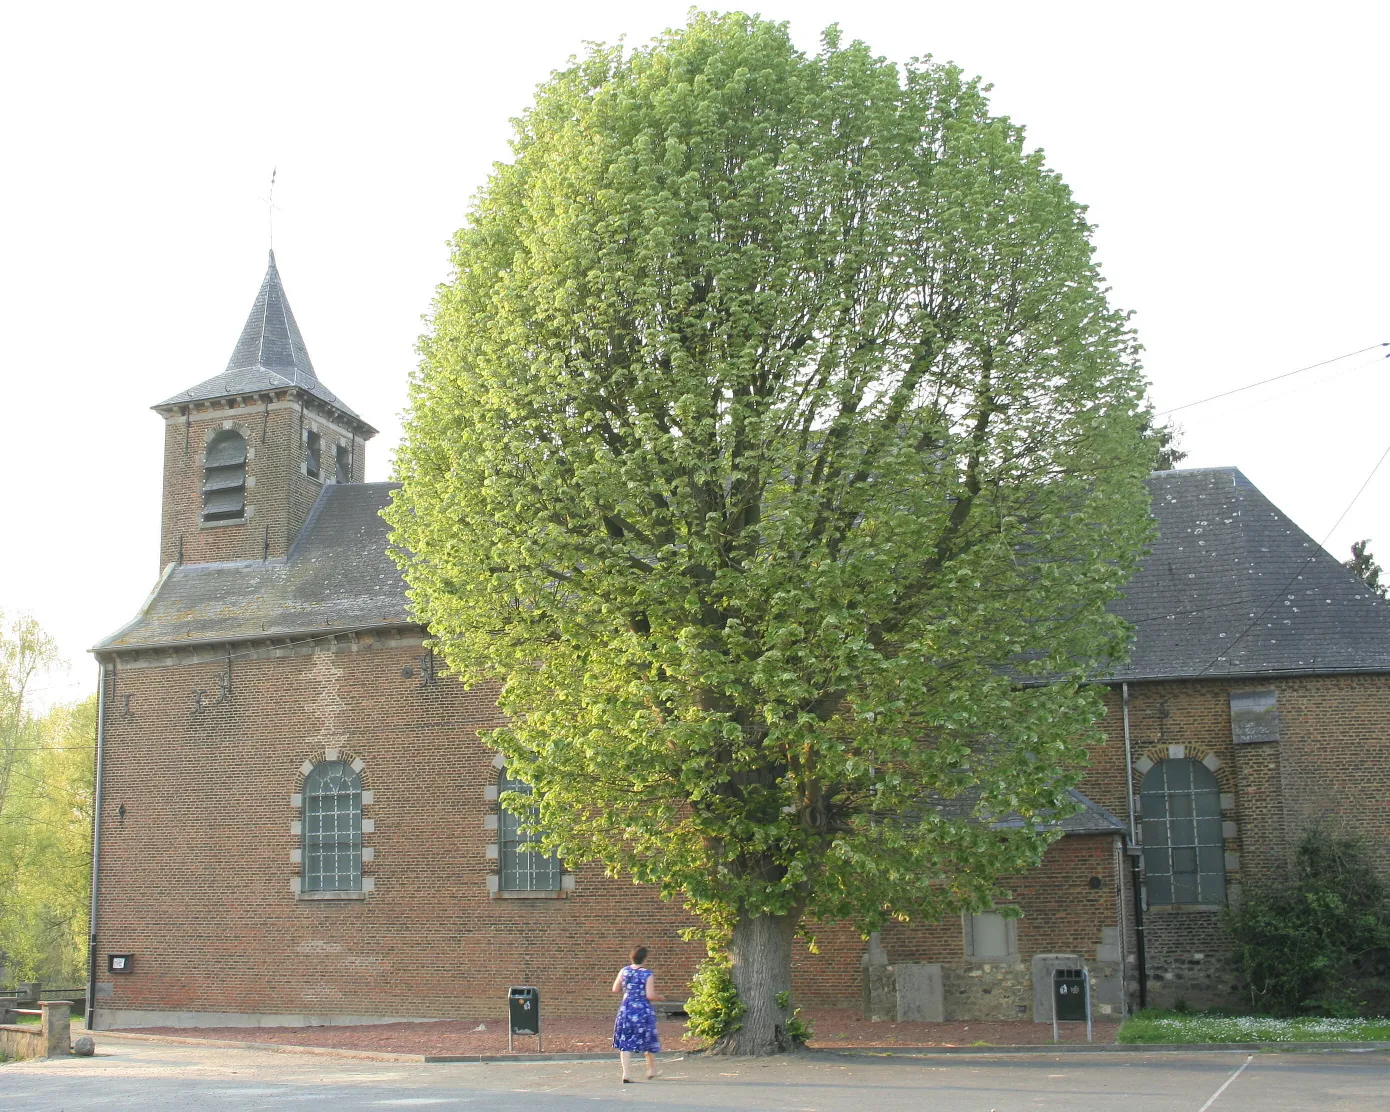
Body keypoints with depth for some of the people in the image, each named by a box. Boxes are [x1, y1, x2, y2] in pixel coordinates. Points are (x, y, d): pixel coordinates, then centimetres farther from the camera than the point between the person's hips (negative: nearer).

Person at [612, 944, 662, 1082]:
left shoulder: (624, 971, 0)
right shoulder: (647, 974, -12)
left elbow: (615, 989, 6)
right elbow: (650, 995, -17)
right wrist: (659, 997, 3)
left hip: (626, 1009, 3)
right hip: (643, 1011, -3)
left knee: (625, 1042, 5)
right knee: (648, 1040, 16)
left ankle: (626, 1073, -4)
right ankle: (652, 1070, 30)